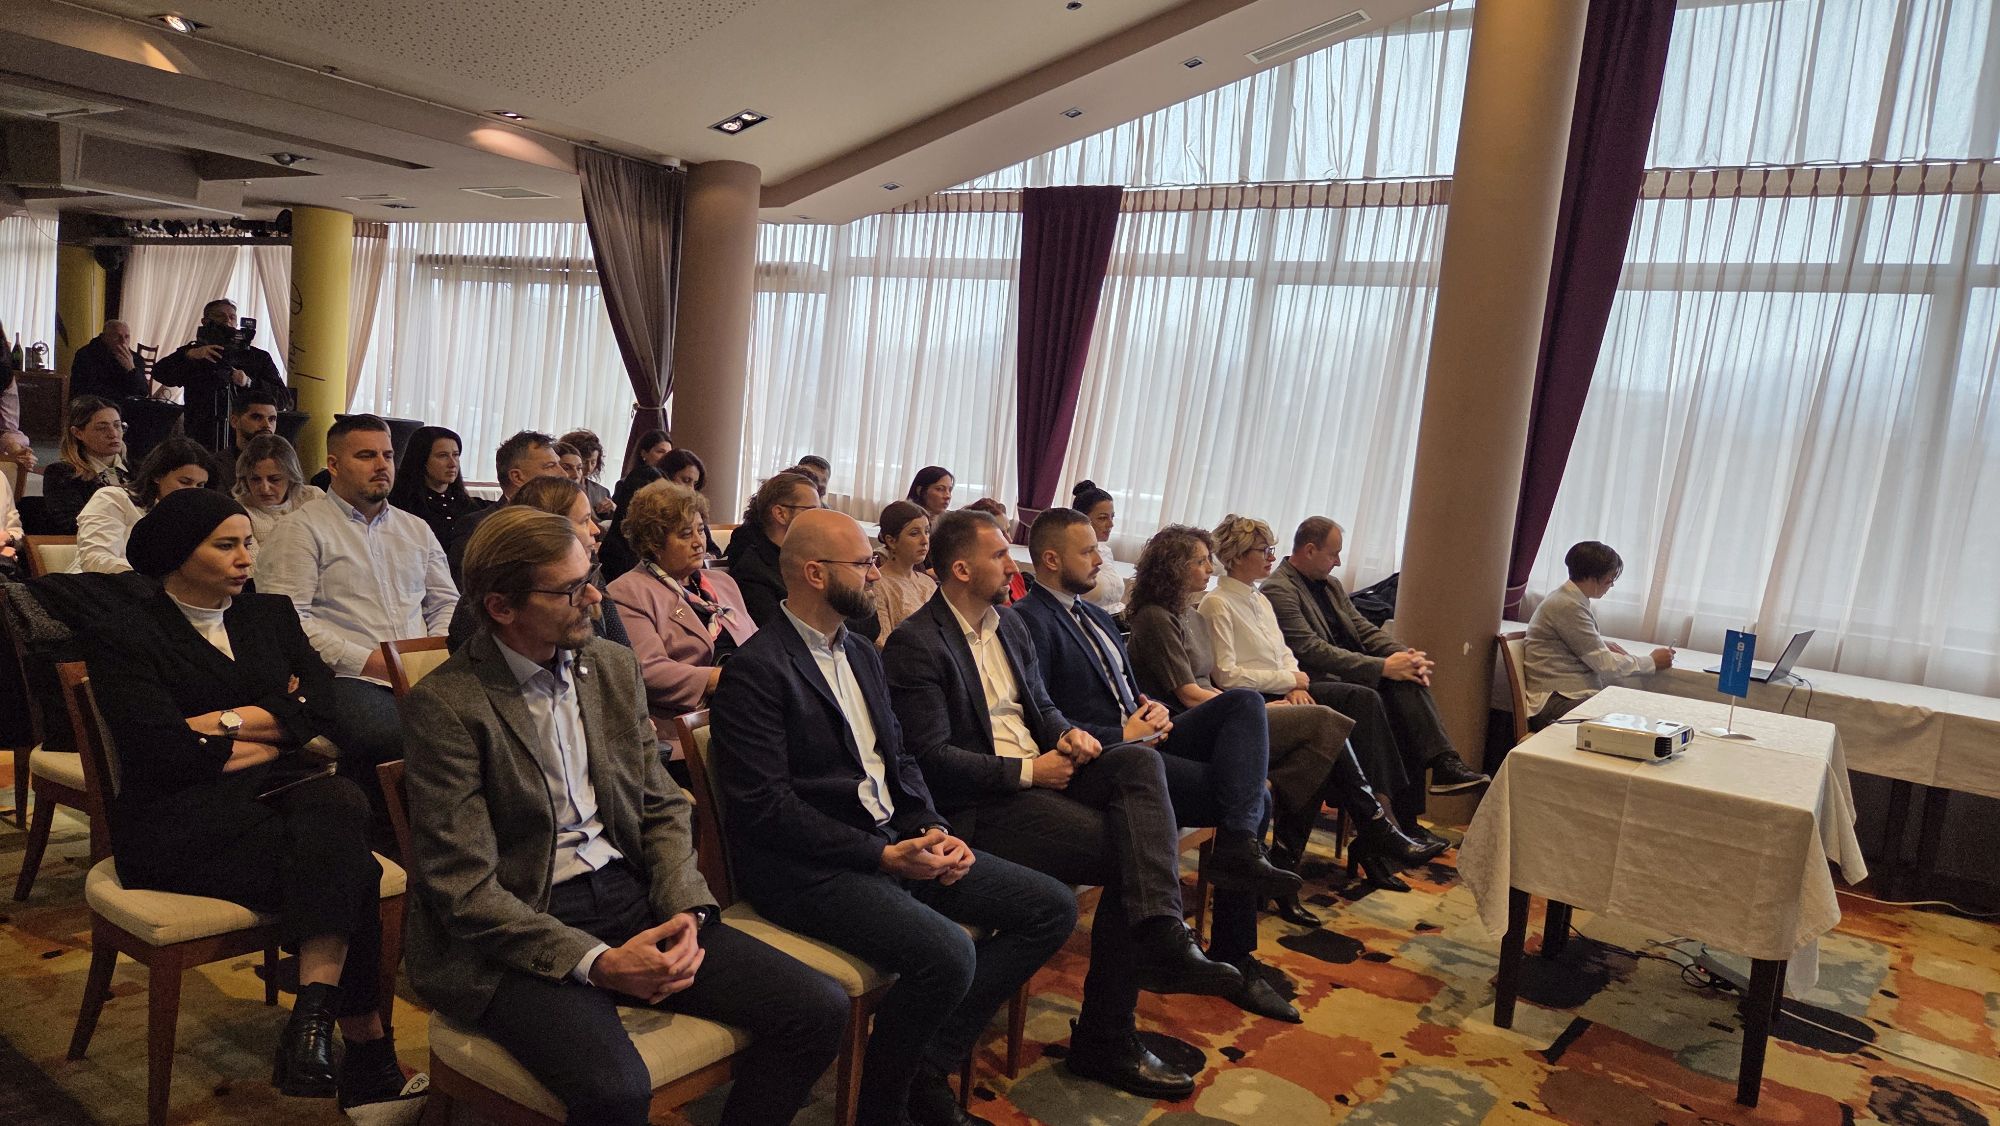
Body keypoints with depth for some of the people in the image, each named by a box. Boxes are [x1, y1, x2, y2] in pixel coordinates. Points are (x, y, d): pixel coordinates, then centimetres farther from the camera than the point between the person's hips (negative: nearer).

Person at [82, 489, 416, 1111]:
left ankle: (314, 1018, -38)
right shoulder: (124, 638, 3)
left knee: (338, 803, -35)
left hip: (281, 792, 4)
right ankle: (367, 1055, -28)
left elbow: (323, 707, 4)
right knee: (348, 870, -31)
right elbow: (164, 750, -12)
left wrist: (224, 722, -7)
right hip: (182, 817, -4)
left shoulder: (271, 614, 18)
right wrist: (282, 735, -3)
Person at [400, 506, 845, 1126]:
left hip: (632, 894, 6)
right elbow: (464, 887, -14)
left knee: (819, 1009, -9)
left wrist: (686, 910, -7)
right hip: (519, 934, -5)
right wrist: (596, 962, -21)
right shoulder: (444, 705, -12)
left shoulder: (614, 666, 7)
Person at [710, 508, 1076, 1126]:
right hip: (805, 865, -9)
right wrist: (883, 856, -19)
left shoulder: (862, 654, 15)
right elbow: (763, 804, -18)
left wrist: (934, 831, -3)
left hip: (894, 840, 9)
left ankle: (928, 1067, 4)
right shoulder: (757, 669, -12)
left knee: (1051, 907, 0)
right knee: (947, 954, -31)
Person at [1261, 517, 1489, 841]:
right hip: (1317, 686, -8)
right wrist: (1383, 667, -22)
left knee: (1409, 681, -18)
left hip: (1350, 678, 8)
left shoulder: (1330, 585, 20)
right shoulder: (1277, 591, -11)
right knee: (1369, 700, -31)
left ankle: (1443, 763, -27)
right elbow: (1313, 651, -20)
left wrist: (1405, 655, -6)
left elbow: (1365, 630, 15)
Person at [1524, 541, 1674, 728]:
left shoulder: (1569, 599, 15)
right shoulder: (1567, 606, -15)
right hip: (1554, 703, -10)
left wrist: (1602, 645, 15)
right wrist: (1652, 662, 2)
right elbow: (1605, 664, -13)